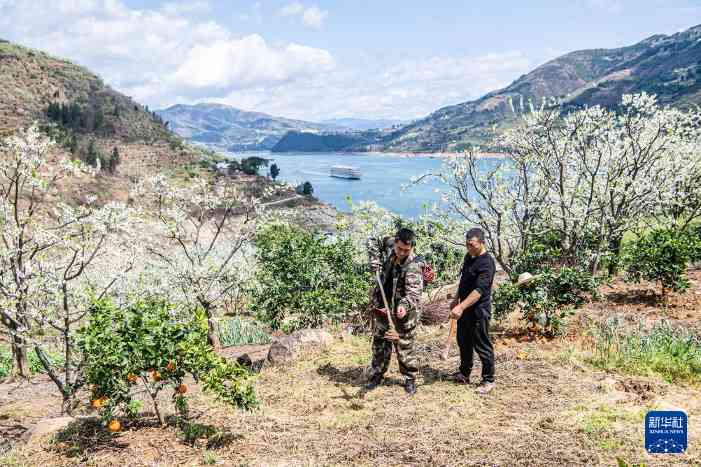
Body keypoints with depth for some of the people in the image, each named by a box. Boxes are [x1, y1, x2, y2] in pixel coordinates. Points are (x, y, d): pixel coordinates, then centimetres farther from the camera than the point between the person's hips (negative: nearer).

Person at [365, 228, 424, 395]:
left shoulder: (413, 266, -23)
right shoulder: (389, 245, -7)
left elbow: (413, 292, -33)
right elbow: (372, 242, 11)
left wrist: (404, 305, -53)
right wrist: (375, 260, -5)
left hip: (402, 312, -5)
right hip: (382, 308, 5)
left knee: (405, 347, 5)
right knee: (379, 344, 16)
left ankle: (410, 379, 22)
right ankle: (376, 375, 32)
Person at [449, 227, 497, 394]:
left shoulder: (487, 263, -21)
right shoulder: (468, 257, 7)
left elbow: (479, 290, -30)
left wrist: (461, 307, -36)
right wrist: (456, 299, 21)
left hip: (479, 310, -9)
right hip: (464, 308, 9)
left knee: (482, 345, 0)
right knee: (464, 342, 19)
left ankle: (488, 380, 13)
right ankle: (464, 374, 35)